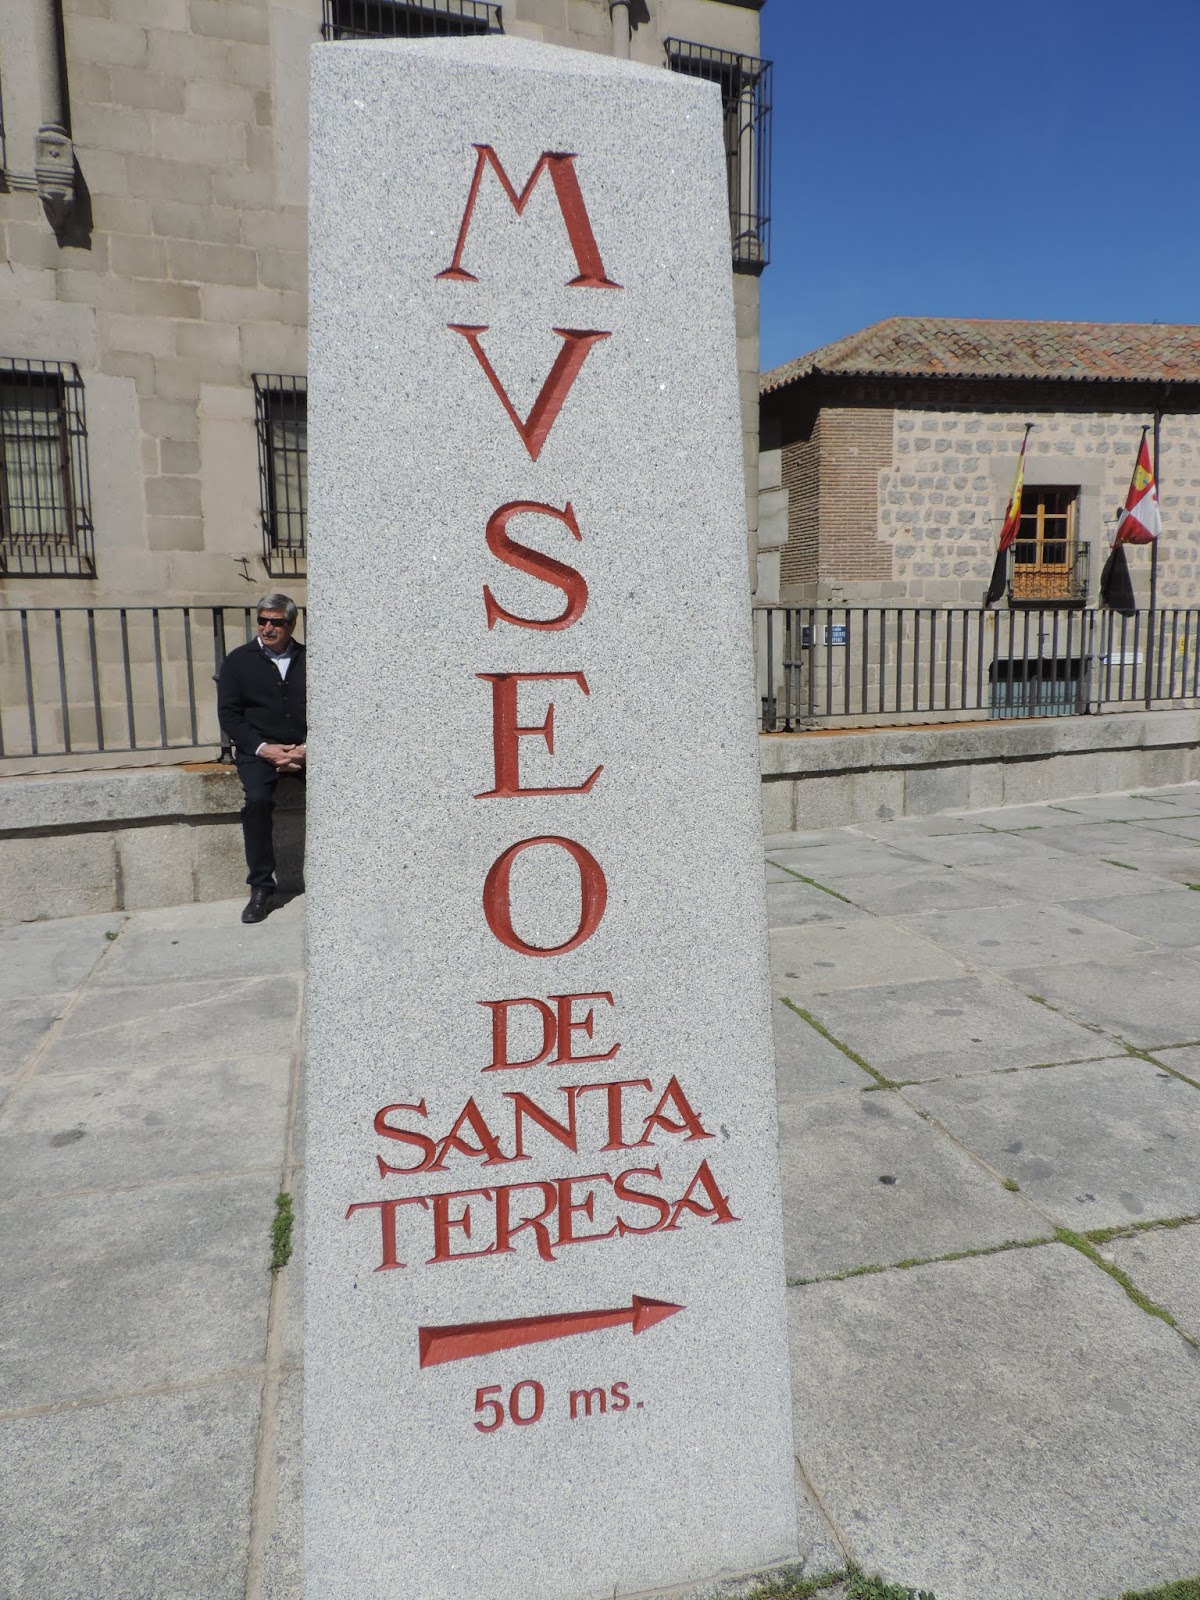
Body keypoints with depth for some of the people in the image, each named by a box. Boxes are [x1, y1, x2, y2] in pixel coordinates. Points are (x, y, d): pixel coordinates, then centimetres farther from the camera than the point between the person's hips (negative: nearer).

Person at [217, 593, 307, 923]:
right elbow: (228, 714, 4)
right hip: (258, 750, -1)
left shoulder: (308, 659, 13)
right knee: (257, 799, -30)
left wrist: (308, 748, -10)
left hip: (305, 748, 1)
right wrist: (263, 748, -11)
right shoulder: (238, 660, 10)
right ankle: (261, 887, -18)